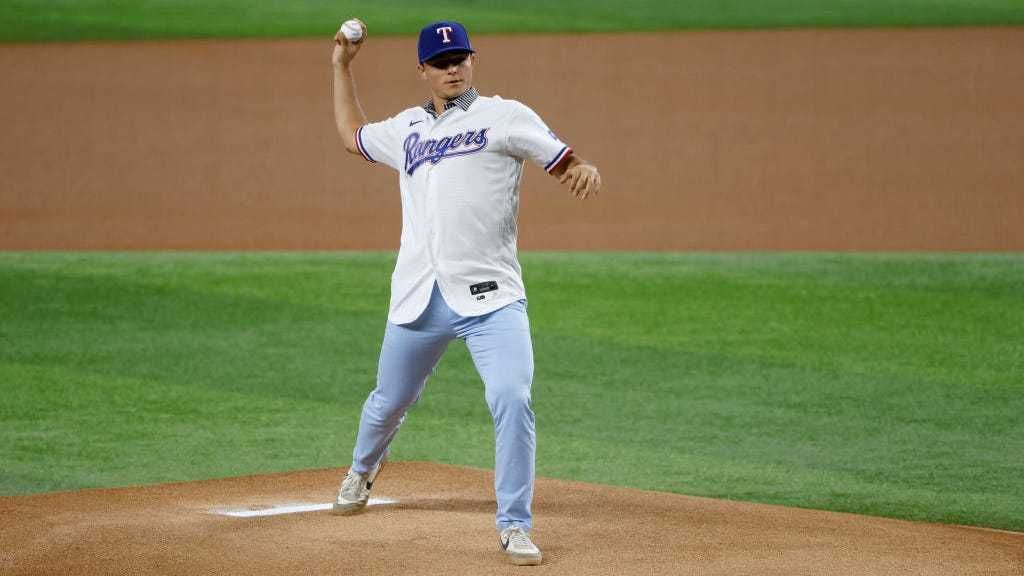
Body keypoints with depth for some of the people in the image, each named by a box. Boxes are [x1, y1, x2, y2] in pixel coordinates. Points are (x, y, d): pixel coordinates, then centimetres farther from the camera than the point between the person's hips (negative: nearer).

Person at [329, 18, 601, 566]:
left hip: (490, 295, -4)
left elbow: (565, 162, 0)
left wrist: (587, 170, -23)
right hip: (419, 298, 4)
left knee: (512, 400, -20)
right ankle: (362, 470, 51)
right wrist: (341, 67, 32)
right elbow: (352, 135, 35)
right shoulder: (406, 129, 16)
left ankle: (514, 526, -9)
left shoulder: (504, 117, 2)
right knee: (390, 400, 19)